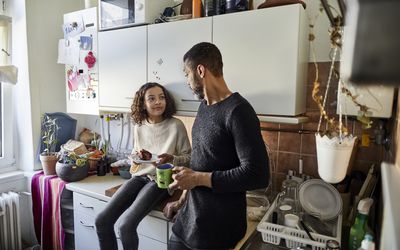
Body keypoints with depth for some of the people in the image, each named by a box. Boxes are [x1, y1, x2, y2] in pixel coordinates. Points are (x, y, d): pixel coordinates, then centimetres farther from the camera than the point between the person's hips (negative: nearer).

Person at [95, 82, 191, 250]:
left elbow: (188, 158, -4)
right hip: (139, 176, 6)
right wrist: (136, 155, -3)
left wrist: (171, 159, -24)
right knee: (102, 220, -7)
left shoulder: (176, 126, -10)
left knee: (126, 224, -22)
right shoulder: (139, 127, 6)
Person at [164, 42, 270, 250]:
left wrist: (198, 178, -19)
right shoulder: (204, 106, 6)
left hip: (218, 227, -7)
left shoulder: (238, 111, -21)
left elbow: (257, 175, -25)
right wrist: (183, 199, 14)